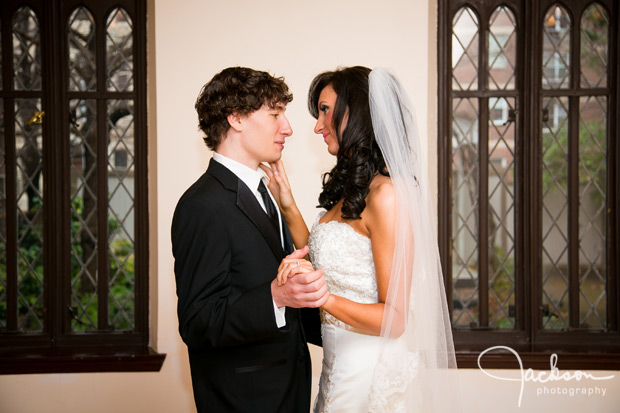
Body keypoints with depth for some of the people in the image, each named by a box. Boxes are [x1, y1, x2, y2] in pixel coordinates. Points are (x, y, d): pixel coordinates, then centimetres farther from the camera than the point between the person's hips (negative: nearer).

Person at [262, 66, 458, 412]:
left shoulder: (387, 195, -22)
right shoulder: (348, 189, 7)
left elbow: (395, 318, -22)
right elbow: (323, 263, 7)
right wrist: (289, 206, 4)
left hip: (374, 375, -8)